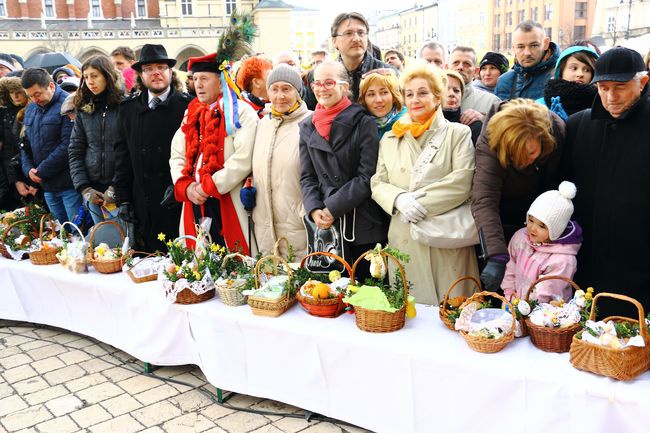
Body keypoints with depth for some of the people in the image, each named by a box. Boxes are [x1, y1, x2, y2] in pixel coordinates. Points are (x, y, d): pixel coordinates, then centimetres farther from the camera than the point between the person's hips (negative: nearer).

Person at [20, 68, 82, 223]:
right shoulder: (30, 110, 14)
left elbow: (68, 145, -18)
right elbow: (25, 143, 19)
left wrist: (42, 171, -12)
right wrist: (28, 169, 0)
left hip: (69, 185, -7)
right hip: (47, 186, 7)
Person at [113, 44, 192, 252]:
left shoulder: (187, 105, -1)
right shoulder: (129, 108, 10)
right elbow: (122, 155, 11)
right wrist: (123, 199, 6)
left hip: (179, 204, -3)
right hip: (143, 209, 3)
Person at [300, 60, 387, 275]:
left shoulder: (363, 123, -3)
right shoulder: (307, 126, 11)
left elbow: (367, 176, -9)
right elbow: (307, 177, 9)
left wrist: (332, 208, -13)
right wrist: (314, 209, -8)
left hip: (363, 225, -3)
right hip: (325, 226, 3)